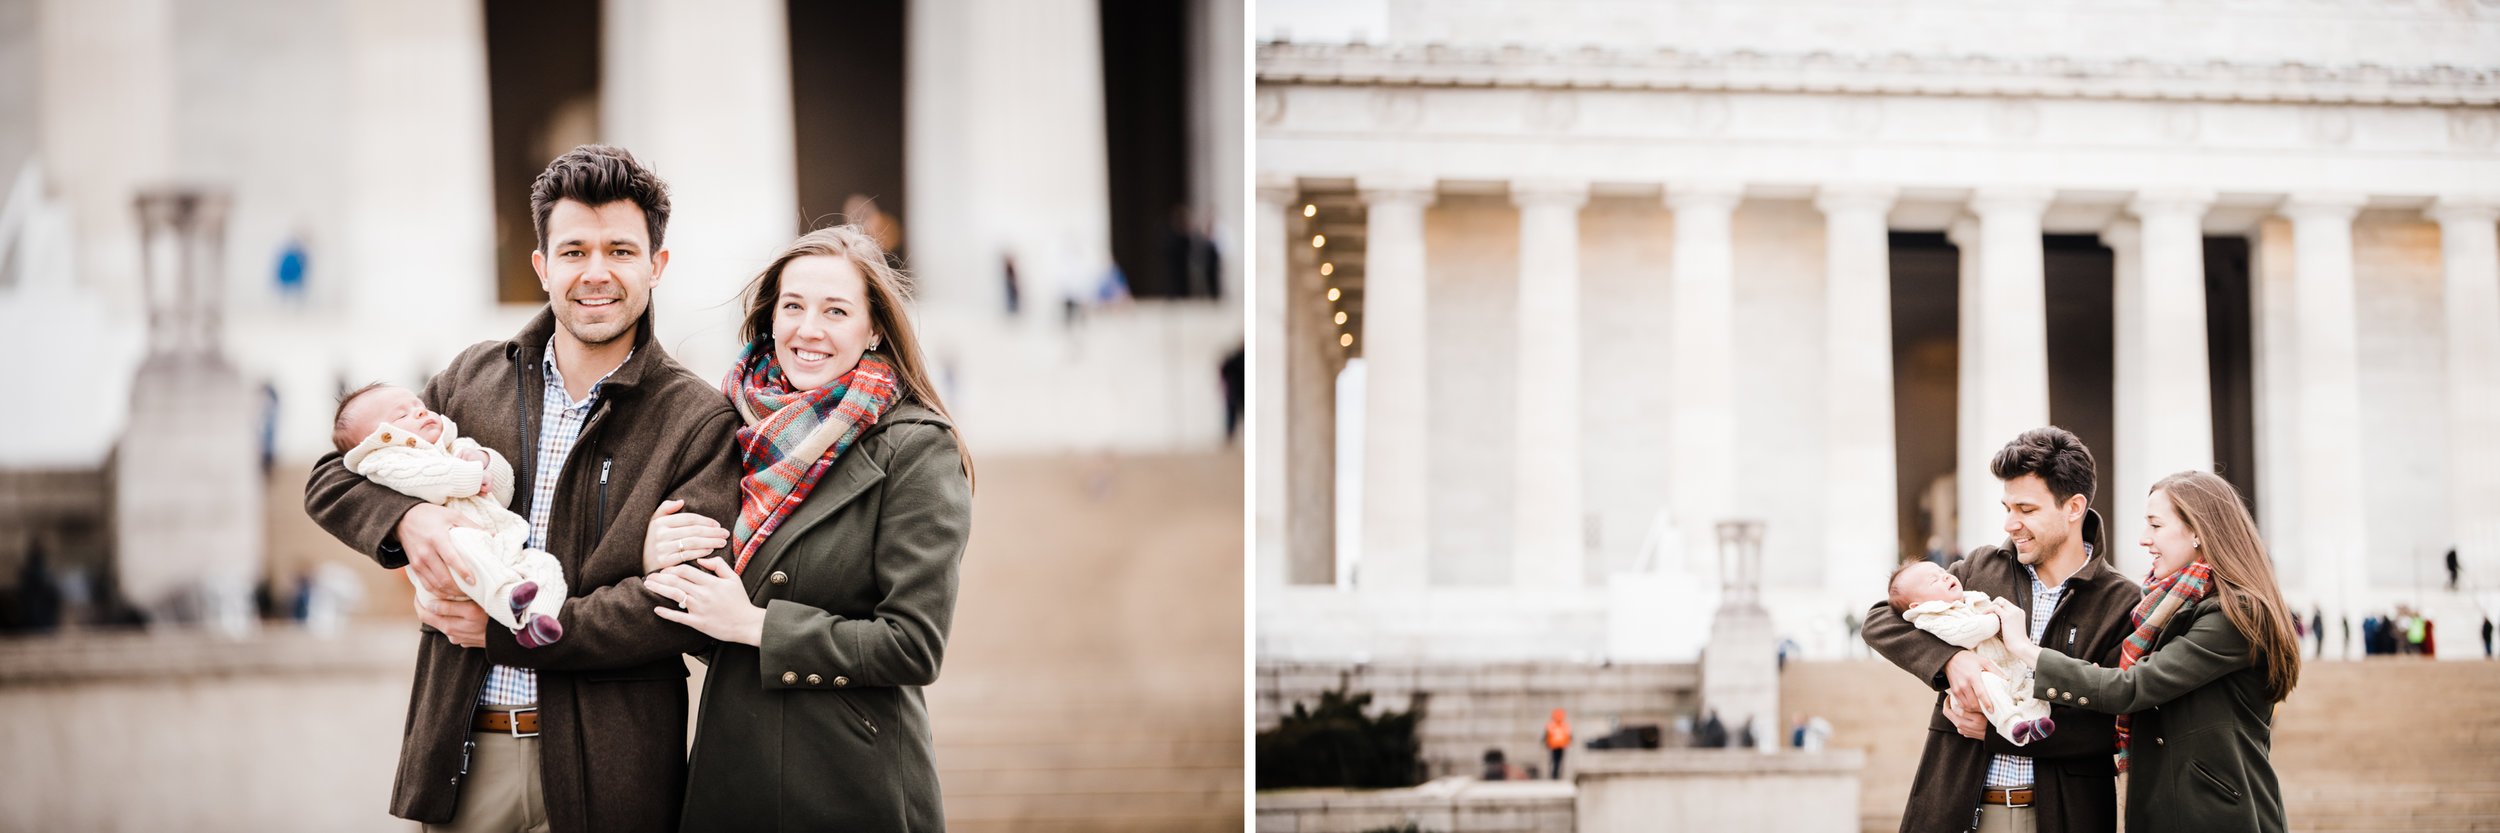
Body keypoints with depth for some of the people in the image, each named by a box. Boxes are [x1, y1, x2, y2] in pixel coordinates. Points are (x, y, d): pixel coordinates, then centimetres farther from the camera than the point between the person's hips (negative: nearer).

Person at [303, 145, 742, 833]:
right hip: (461, 754, 3)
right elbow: (331, 478, 15)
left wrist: (508, 630, -15)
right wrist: (406, 519, -8)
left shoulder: (700, 422, -4)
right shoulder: (474, 379, 8)